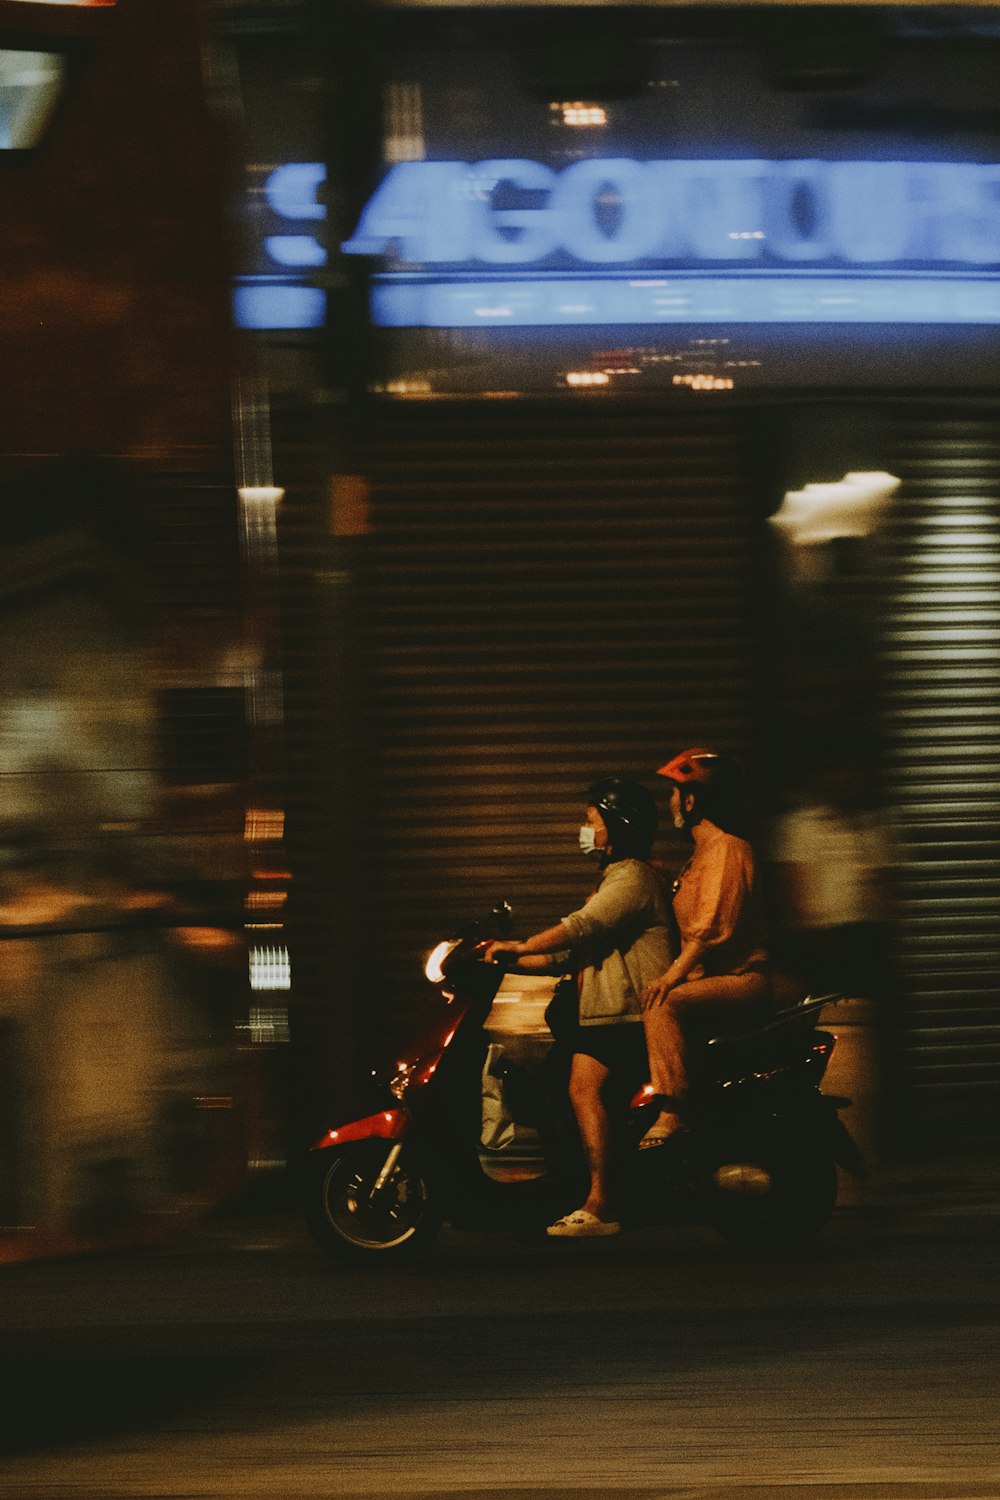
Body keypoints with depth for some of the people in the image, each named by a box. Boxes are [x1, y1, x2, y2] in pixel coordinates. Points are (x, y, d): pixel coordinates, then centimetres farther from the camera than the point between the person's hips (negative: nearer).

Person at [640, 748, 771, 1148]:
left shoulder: (726, 848, -9)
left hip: (741, 978, -11)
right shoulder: (701, 856, 25)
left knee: (664, 1005, -31)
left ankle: (671, 1114, -38)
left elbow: (714, 927, -21)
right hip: (708, 979, 11)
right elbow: (689, 926, 27)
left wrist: (673, 975, -27)